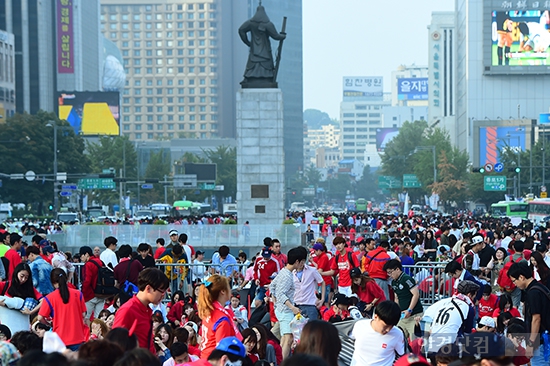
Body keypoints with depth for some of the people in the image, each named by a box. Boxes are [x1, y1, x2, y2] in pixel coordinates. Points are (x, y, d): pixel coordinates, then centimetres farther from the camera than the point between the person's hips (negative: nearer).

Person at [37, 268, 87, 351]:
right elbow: (83, 314, 5)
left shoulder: (49, 298, -5)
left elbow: (40, 318, -3)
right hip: (77, 338, 1)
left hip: (60, 339, -1)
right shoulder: (78, 294, 0)